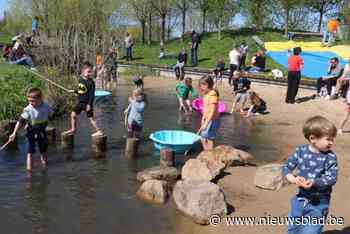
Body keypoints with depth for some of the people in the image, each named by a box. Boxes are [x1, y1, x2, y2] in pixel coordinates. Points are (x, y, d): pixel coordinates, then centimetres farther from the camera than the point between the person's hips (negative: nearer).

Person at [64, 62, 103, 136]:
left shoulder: (91, 82, -15)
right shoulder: (80, 80, 4)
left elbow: (92, 94, -17)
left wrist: (89, 104, -20)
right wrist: (74, 91, 9)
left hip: (87, 103, -6)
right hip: (80, 102, 7)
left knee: (91, 117, -1)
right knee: (73, 114, 8)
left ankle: (99, 131, 8)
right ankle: (73, 129, 24)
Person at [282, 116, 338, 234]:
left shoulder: (330, 157, -14)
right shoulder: (300, 151, -8)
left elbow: (331, 178, -20)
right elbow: (286, 168, -2)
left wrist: (313, 182, -33)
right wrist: (294, 179, -21)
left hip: (318, 203, -3)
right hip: (300, 198, 4)